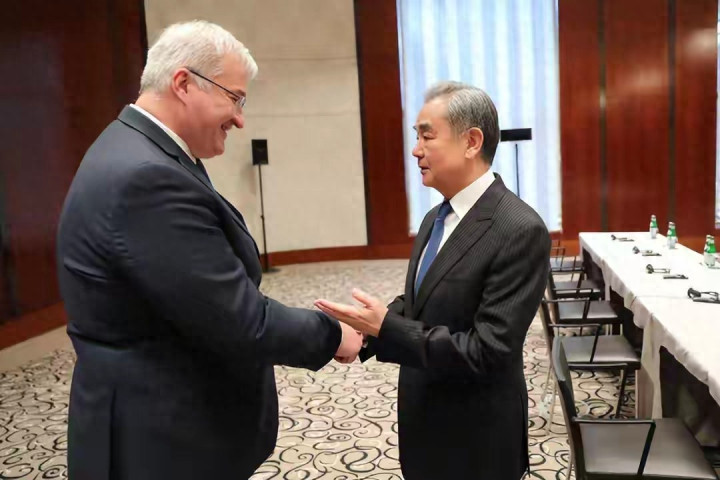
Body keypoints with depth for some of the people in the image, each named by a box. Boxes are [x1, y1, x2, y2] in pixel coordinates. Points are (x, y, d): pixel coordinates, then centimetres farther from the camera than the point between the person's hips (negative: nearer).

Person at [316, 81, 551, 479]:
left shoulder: (520, 231, -23)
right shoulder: (435, 219, 5)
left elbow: (488, 351, -26)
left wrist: (386, 329, -26)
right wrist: (365, 327, -6)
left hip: (475, 440, -7)